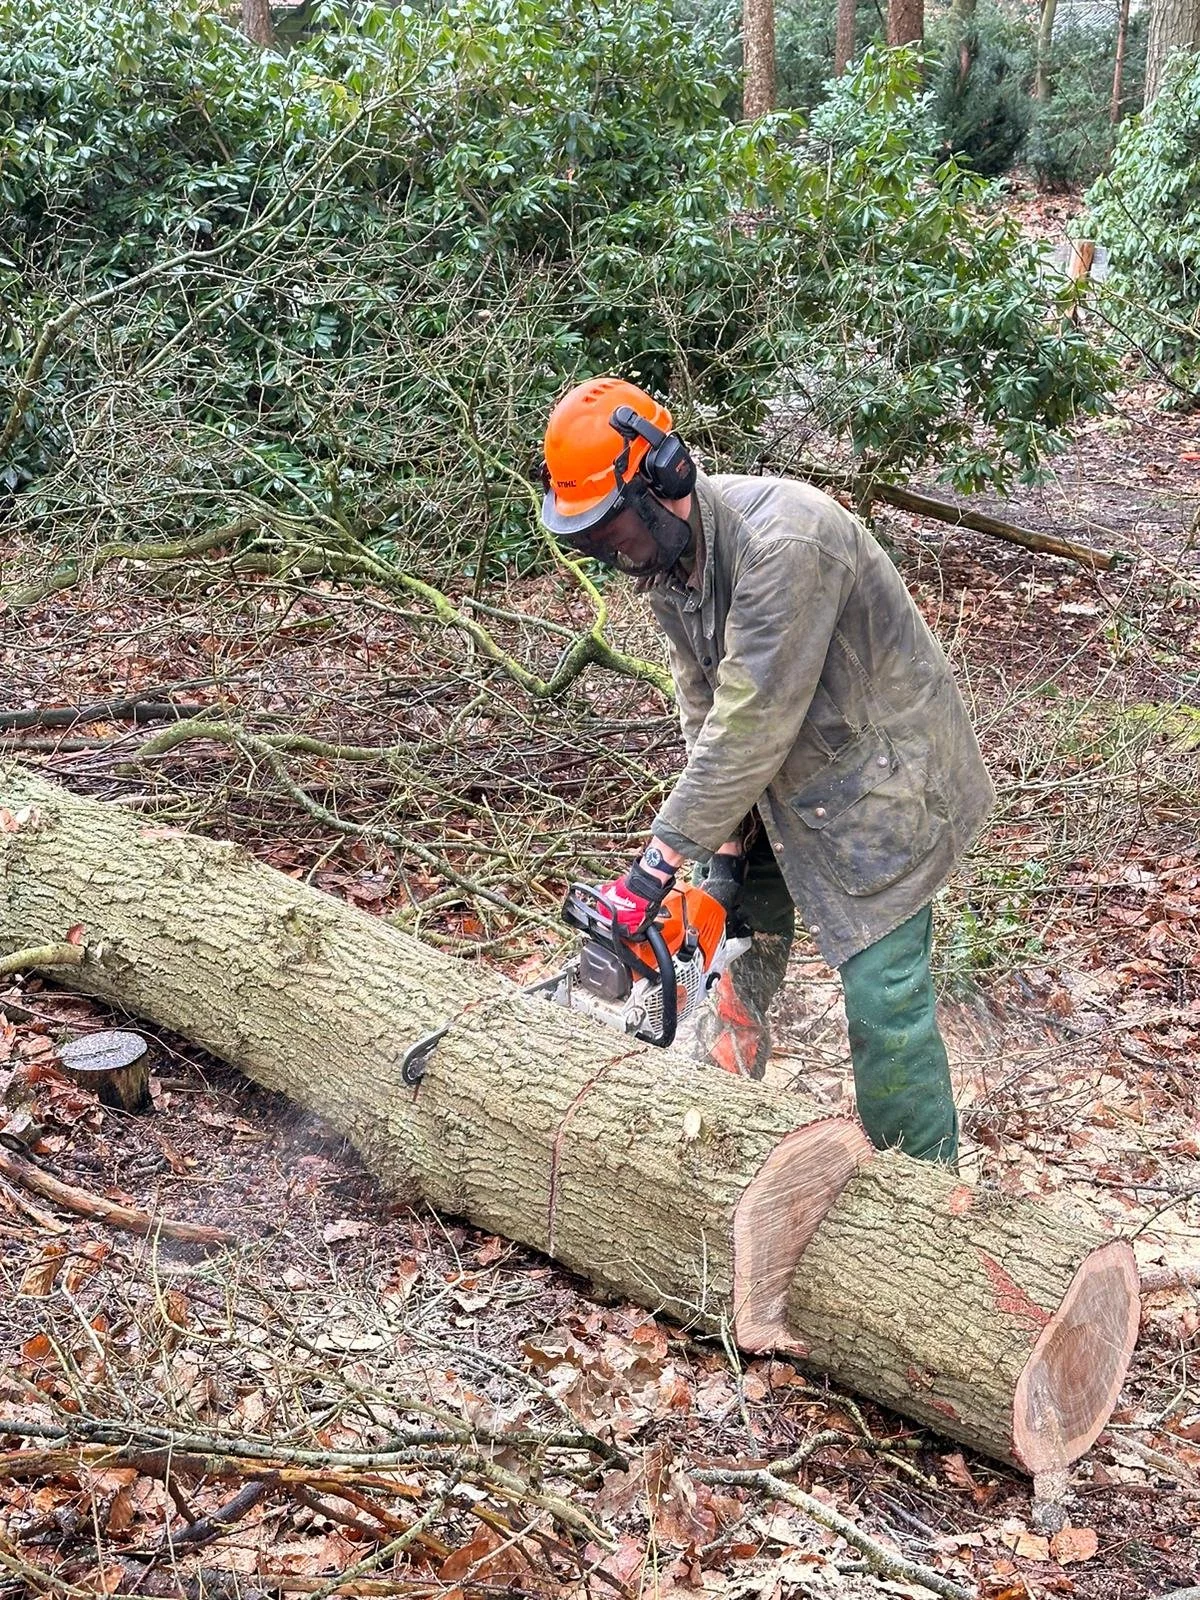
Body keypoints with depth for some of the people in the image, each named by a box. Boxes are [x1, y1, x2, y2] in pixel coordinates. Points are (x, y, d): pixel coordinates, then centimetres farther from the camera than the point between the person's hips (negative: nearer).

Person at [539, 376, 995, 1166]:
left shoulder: (781, 543, -33)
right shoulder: (666, 554, -5)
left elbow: (750, 725, -33)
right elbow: (705, 712, -1)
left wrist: (661, 862, -28)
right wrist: (724, 849, -7)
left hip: (880, 771, -9)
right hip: (783, 777, 9)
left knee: (884, 997, -9)